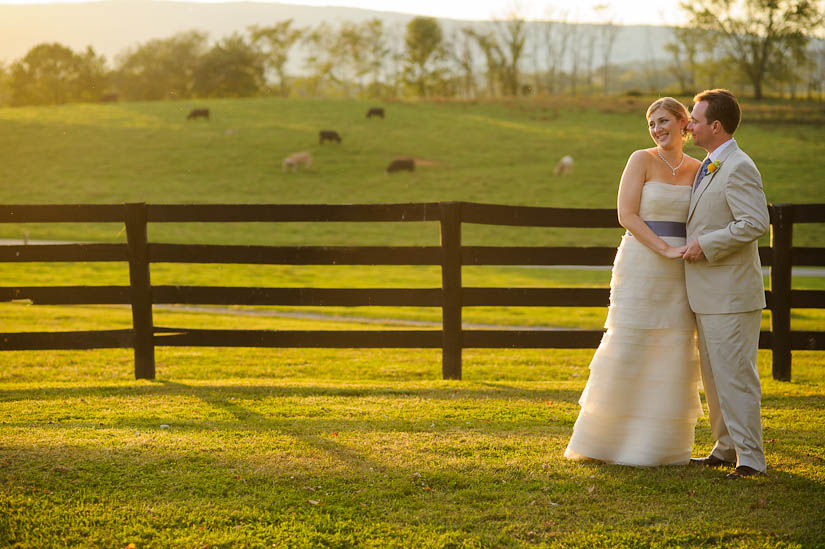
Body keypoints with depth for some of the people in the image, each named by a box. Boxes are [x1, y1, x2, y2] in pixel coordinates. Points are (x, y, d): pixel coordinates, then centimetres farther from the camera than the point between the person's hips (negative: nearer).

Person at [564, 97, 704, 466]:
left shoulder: (698, 170, 10)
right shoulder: (642, 160, -2)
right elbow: (627, 215, -9)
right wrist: (664, 249, -17)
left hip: (680, 271, 4)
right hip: (640, 265, -4)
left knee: (673, 353, 4)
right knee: (628, 349, -4)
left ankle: (661, 444, 13)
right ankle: (605, 438, 8)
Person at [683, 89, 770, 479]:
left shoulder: (739, 168, -15)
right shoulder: (708, 167, 16)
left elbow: (756, 222, -25)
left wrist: (706, 246, -20)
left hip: (730, 293, -10)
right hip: (707, 293, 10)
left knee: (734, 375, -7)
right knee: (714, 375, 15)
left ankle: (749, 458, -1)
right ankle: (726, 448, 24)